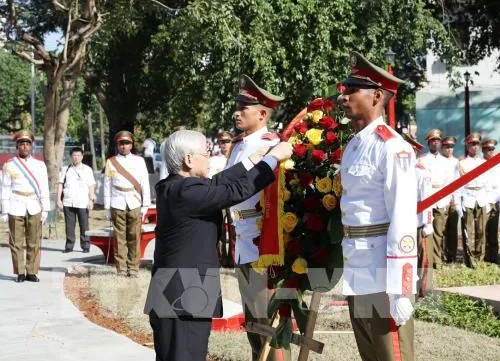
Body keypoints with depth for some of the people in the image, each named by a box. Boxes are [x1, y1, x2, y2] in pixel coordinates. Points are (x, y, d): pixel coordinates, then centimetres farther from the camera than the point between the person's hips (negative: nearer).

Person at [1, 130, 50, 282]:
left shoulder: (40, 165, 9)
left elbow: (44, 189, 7)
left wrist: (45, 209, 2)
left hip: (34, 208, 1)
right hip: (16, 209, -1)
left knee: (34, 243, 0)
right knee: (16, 243, -1)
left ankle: (32, 272, 6)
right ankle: (20, 273, 6)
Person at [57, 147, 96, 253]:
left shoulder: (87, 169, 9)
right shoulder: (65, 169, 14)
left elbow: (91, 186, 5)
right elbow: (60, 184, 12)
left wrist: (91, 200, -4)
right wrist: (59, 199, 4)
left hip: (82, 202, -2)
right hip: (68, 203, 2)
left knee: (84, 225, -2)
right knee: (69, 225, 3)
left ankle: (85, 246, 5)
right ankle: (69, 246, 9)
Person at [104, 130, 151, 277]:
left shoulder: (139, 161, 8)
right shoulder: (111, 162, 8)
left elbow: (145, 184, 7)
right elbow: (107, 186, 8)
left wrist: (145, 205, 3)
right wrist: (107, 208, 5)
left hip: (135, 205, 0)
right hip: (117, 205, 0)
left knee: (134, 238, 0)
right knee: (119, 238, 0)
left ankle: (133, 268, 6)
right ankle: (121, 269, 5)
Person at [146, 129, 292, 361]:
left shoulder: (171, 187, 9)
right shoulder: (187, 191, -20)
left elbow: (216, 184, 14)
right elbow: (238, 190, -17)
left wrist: (252, 161, 20)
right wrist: (274, 157, -7)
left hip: (175, 297, 10)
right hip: (184, 300, -10)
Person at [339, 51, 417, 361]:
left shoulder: (392, 147, -15)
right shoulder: (352, 146, 12)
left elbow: (403, 221, -19)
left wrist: (399, 290, -21)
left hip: (383, 274, -8)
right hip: (356, 272, 9)